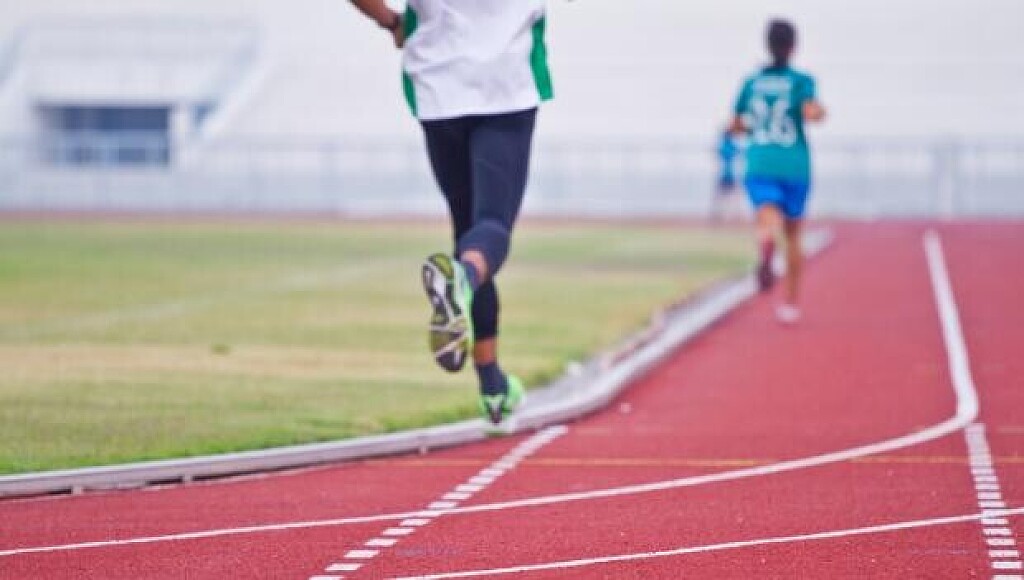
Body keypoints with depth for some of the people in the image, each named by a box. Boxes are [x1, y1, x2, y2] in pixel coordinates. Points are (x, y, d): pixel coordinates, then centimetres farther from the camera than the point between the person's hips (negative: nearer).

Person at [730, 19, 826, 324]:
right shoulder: (801, 81, -2)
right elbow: (811, 113, -19)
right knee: (793, 236, 17)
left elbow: (736, 126, 12)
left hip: (760, 166, 0)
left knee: (770, 220, -20)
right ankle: (791, 304, 24)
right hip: (795, 166, 0)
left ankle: (766, 242, -59)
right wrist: (821, 112, 4)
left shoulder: (752, 82, 6)